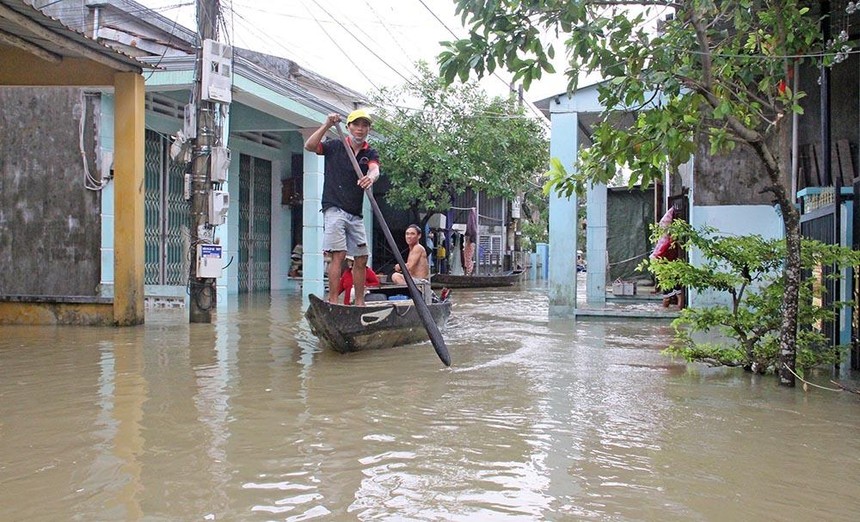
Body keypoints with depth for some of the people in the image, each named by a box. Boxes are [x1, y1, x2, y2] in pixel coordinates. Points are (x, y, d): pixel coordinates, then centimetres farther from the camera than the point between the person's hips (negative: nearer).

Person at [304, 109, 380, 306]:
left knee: (362, 258, 5)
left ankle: (359, 303, 13)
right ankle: (333, 302, -13)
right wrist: (326, 125, -23)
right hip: (334, 209, -5)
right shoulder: (335, 146, 2)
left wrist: (370, 177, -37)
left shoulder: (370, 153, 9)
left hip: (355, 214, 5)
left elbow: (375, 169, -13)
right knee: (338, 255, -13)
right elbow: (309, 146, -13)